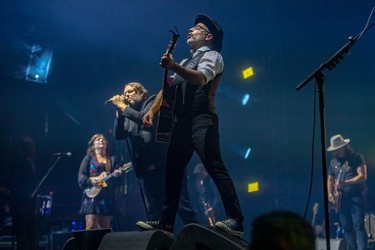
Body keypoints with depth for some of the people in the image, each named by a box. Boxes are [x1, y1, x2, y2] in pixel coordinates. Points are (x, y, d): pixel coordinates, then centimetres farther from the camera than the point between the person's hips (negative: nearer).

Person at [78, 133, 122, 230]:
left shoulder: (110, 160, 19)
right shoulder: (89, 158, 7)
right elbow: (81, 175, -1)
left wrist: (115, 174, -6)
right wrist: (90, 181, -20)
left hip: (107, 197, 5)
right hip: (92, 195, -5)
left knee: (105, 228, 4)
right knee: (91, 227, -15)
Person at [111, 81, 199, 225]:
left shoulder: (152, 102, 6)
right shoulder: (129, 116, 21)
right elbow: (119, 135, 9)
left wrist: (123, 107, -7)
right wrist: (119, 112, 1)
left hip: (166, 163, -7)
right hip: (148, 167, 7)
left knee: (181, 204, -12)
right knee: (154, 211, 5)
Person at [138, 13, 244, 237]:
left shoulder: (212, 55, 2)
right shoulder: (186, 62, 29)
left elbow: (201, 78, -20)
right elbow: (168, 88, 25)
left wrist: (174, 67, -35)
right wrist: (152, 110, 10)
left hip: (201, 121, -8)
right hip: (182, 123, 9)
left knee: (215, 168, -16)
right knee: (172, 172, 6)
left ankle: (236, 220, -19)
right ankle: (166, 222, 10)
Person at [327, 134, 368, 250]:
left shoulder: (357, 158, -4)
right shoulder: (333, 162, 12)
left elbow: (362, 176, -14)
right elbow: (330, 180, 19)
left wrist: (346, 183, -24)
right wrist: (330, 194, 2)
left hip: (356, 196, -5)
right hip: (341, 199, 6)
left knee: (358, 226, -13)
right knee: (347, 227, 6)